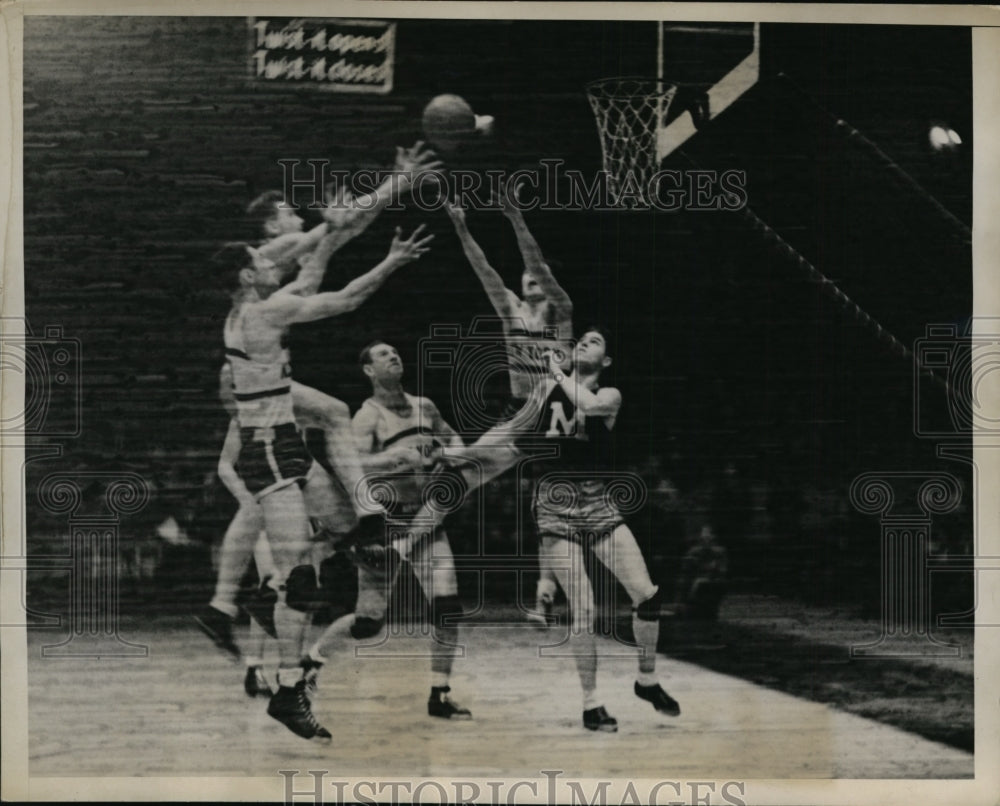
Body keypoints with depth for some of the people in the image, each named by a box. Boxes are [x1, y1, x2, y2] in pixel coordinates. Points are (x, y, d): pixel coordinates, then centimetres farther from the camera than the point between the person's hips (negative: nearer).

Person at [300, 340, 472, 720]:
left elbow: (452, 437, 26)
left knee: (448, 609, -8)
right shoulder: (368, 416, -10)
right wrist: (396, 456, -39)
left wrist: (453, 451, 4)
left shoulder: (424, 407, 8)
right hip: (384, 526, -5)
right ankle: (312, 658, 26)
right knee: (369, 622, 0)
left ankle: (439, 696, 5)